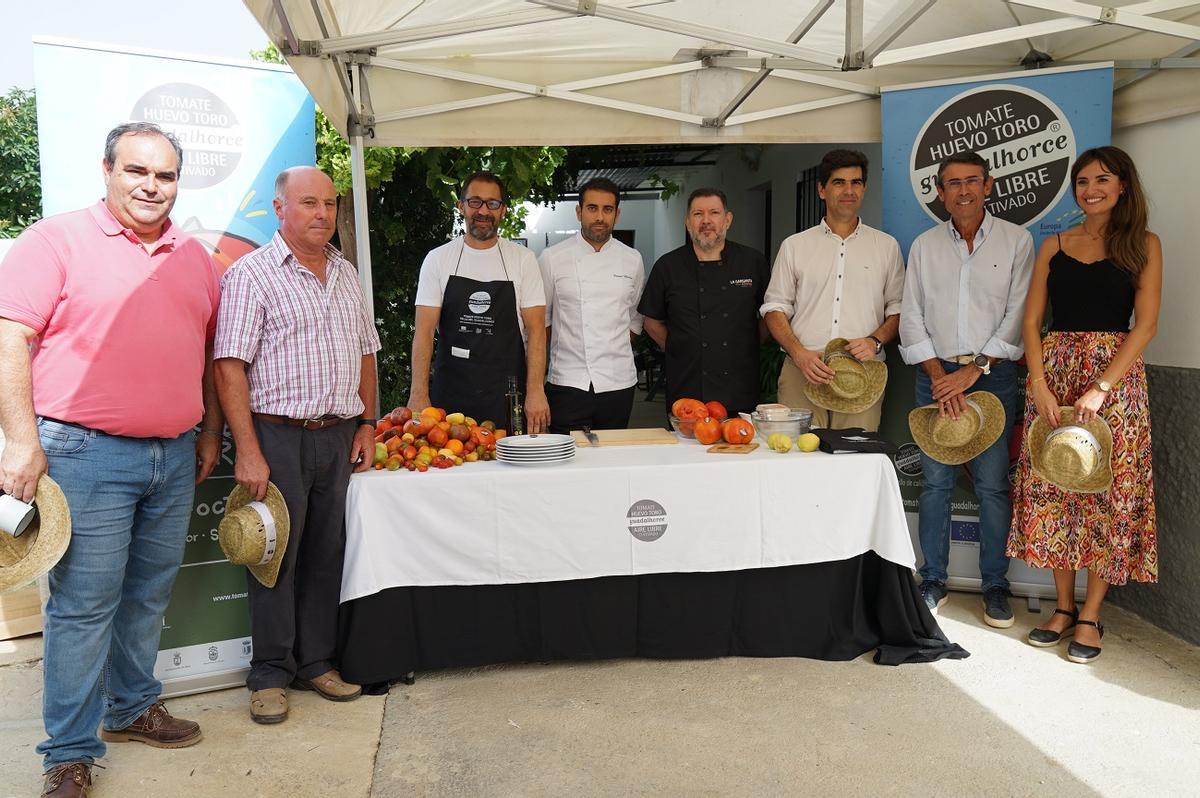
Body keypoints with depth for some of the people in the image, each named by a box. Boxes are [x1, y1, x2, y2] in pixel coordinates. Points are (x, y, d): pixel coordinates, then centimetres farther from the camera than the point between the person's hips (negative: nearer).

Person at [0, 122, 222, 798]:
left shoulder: (196, 258, 13)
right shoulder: (57, 240, -4)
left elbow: (209, 353, 19)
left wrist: (211, 434, 17)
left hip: (175, 458, 6)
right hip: (87, 454, -5)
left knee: (149, 596, 15)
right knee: (85, 604, -1)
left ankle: (133, 709, 33)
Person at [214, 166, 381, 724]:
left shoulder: (346, 275, 14)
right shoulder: (250, 274, -6)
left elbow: (365, 353, 20)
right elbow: (230, 366, -12)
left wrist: (366, 423, 12)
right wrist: (248, 450, -17)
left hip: (338, 437, 6)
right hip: (278, 436, -5)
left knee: (326, 553, 11)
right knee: (276, 556, 3)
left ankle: (317, 663, 25)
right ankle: (270, 676, 17)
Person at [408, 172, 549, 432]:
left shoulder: (523, 259, 3)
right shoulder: (437, 259, 3)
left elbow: (536, 330, -1)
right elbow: (424, 331, -1)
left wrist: (536, 391, -12)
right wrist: (418, 395, -10)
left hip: (508, 396, 0)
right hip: (450, 396, 0)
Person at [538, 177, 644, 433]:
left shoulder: (632, 260, 7)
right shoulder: (552, 258, 0)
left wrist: (614, 352, 9)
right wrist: (566, 351, 5)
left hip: (619, 381, 3)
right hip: (567, 382, -2)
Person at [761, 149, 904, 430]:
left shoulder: (886, 246, 14)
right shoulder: (794, 246, 12)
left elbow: (898, 308, 14)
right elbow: (775, 308, 9)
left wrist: (876, 341, -6)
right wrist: (799, 354, -7)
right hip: (802, 373, 0)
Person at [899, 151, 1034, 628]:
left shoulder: (1016, 241, 3)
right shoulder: (924, 246, 9)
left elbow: (1018, 314, -3)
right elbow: (911, 317, 4)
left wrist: (975, 368, -11)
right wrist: (939, 374, -7)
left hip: (993, 375, -2)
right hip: (936, 374, 2)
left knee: (992, 484, -1)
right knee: (934, 481, 4)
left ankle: (995, 585, 11)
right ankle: (933, 581, 14)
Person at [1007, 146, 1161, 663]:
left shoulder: (1143, 245, 4)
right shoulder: (1054, 246, 11)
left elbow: (1145, 325, -5)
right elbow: (1032, 321, 5)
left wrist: (1101, 388, -16)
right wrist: (1038, 384, -9)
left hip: (1115, 374, -2)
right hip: (1053, 372, 3)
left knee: (1107, 490, -1)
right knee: (1053, 487, 3)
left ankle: (1090, 616, 9)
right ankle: (1064, 606, 16)